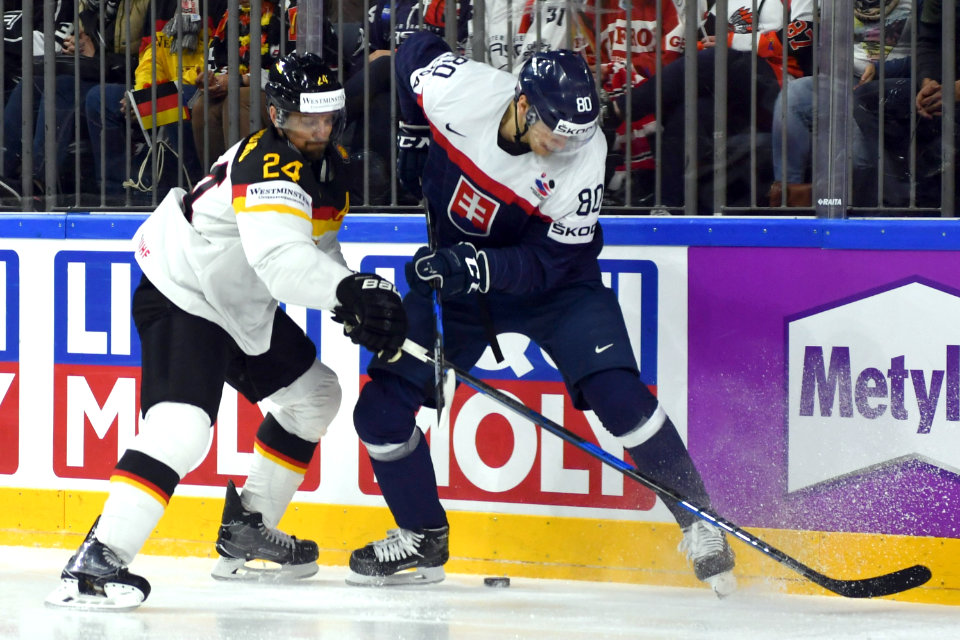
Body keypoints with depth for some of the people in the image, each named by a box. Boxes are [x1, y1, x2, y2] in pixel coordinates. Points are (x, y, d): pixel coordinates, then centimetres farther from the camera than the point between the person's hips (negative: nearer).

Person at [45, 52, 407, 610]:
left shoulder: (328, 161, 5)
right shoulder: (270, 167, -27)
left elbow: (317, 247, 18)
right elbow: (279, 256, -44)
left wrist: (356, 304, 2)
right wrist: (350, 290, -56)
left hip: (243, 306, 10)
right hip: (181, 297, -10)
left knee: (314, 395, 19)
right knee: (183, 427, -27)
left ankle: (246, 529, 29)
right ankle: (98, 560, -33)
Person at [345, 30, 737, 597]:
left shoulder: (583, 153, -28)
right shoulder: (456, 88, -26)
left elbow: (550, 262, -26)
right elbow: (415, 51, -1)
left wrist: (474, 267, -39)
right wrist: (412, 140, 2)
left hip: (552, 283, -2)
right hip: (456, 271, 2)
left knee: (618, 394, -21)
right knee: (382, 407, -5)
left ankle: (699, 524, -7)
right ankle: (423, 540, 17)